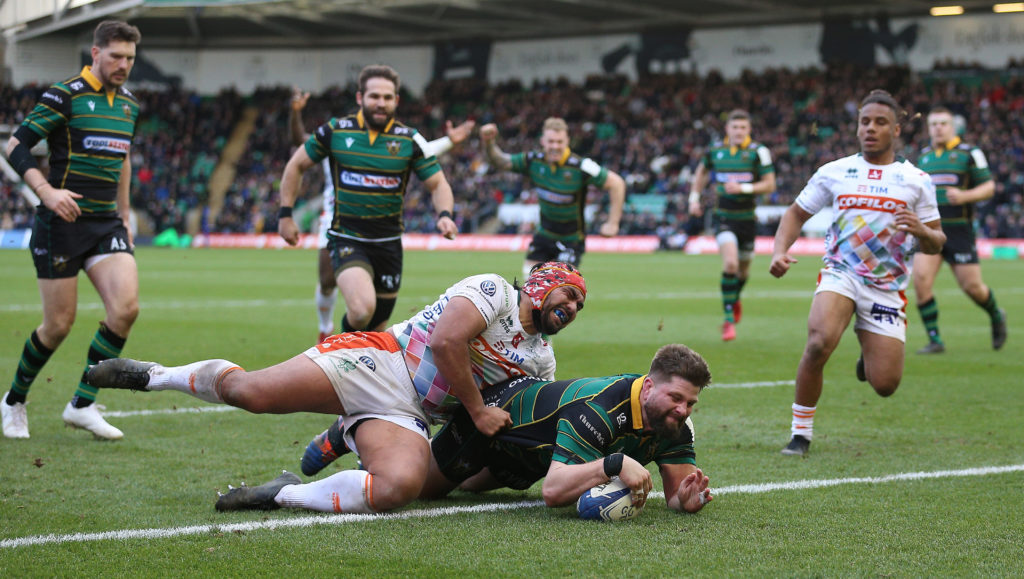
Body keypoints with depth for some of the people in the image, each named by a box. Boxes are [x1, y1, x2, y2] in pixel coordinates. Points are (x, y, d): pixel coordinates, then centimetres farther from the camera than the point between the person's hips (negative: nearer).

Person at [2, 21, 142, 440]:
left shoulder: (128, 104, 11)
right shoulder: (65, 95, -9)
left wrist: (124, 215, 23)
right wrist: (47, 192, -24)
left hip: (106, 223, 6)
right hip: (63, 221, -6)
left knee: (126, 307, -13)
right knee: (59, 324, -2)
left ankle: (82, 405, -1)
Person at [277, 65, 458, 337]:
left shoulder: (410, 140, -1)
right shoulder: (335, 131, -3)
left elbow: (438, 184, 3)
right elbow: (296, 166, 9)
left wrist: (445, 215, -18)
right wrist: (285, 213, 4)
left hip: (388, 243, 3)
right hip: (346, 240, -3)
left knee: (377, 329, 9)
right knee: (362, 310, -28)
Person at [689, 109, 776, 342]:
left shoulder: (758, 152, -8)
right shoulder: (715, 151, 1)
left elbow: (769, 184, -8)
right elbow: (702, 171, 22)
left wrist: (744, 188, -21)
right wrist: (694, 197, 13)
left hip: (747, 218, 1)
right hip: (724, 216, -1)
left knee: (743, 269, 15)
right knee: (730, 263, -21)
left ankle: (736, 299, 50)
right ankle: (729, 319, -15)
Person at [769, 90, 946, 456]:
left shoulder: (917, 181, 4)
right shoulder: (833, 172, 4)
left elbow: (936, 244, 6)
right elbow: (797, 214, 14)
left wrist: (921, 231, -18)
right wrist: (780, 251, -5)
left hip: (887, 288, 1)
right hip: (840, 274, -1)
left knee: (885, 385, -5)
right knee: (819, 343, -31)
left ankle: (869, 353, 34)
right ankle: (801, 433, -14)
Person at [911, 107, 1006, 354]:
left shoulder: (969, 153, -2)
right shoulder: (924, 155, 14)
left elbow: (989, 187, -4)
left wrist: (964, 196, -20)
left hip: (959, 230, -4)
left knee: (972, 286, -2)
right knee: (920, 280, -15)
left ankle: (996, 317, 32)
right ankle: (934, 340, -6)